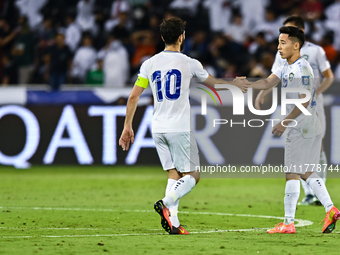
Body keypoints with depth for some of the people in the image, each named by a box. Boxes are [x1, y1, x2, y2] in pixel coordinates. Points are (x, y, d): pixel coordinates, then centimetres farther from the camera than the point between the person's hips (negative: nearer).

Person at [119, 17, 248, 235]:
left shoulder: (150, 64, 5)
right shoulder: (189, 63, -4)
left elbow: (133, 96, 5)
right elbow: (213, 83, 13)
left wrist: (128, 127, 12)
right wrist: (234, 85, 33)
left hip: (158, 129, 5)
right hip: (180, 128, -5)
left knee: (174, 174, 11)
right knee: (192, 176, 2)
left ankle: (173, 222, 1)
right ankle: (166, 203, -22)